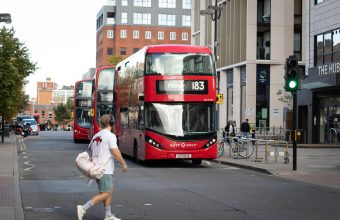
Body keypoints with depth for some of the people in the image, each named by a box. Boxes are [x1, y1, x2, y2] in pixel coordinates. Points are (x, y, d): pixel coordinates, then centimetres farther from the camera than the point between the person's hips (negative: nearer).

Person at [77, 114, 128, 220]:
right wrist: (123, 164, -4)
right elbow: (116, 153, -17)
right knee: (105, 194, -7)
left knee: (109, 191, 16)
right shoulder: (110, 136, -12)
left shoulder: (96, 136, 13)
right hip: (105, 170, -9)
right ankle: (83, 208, -15)